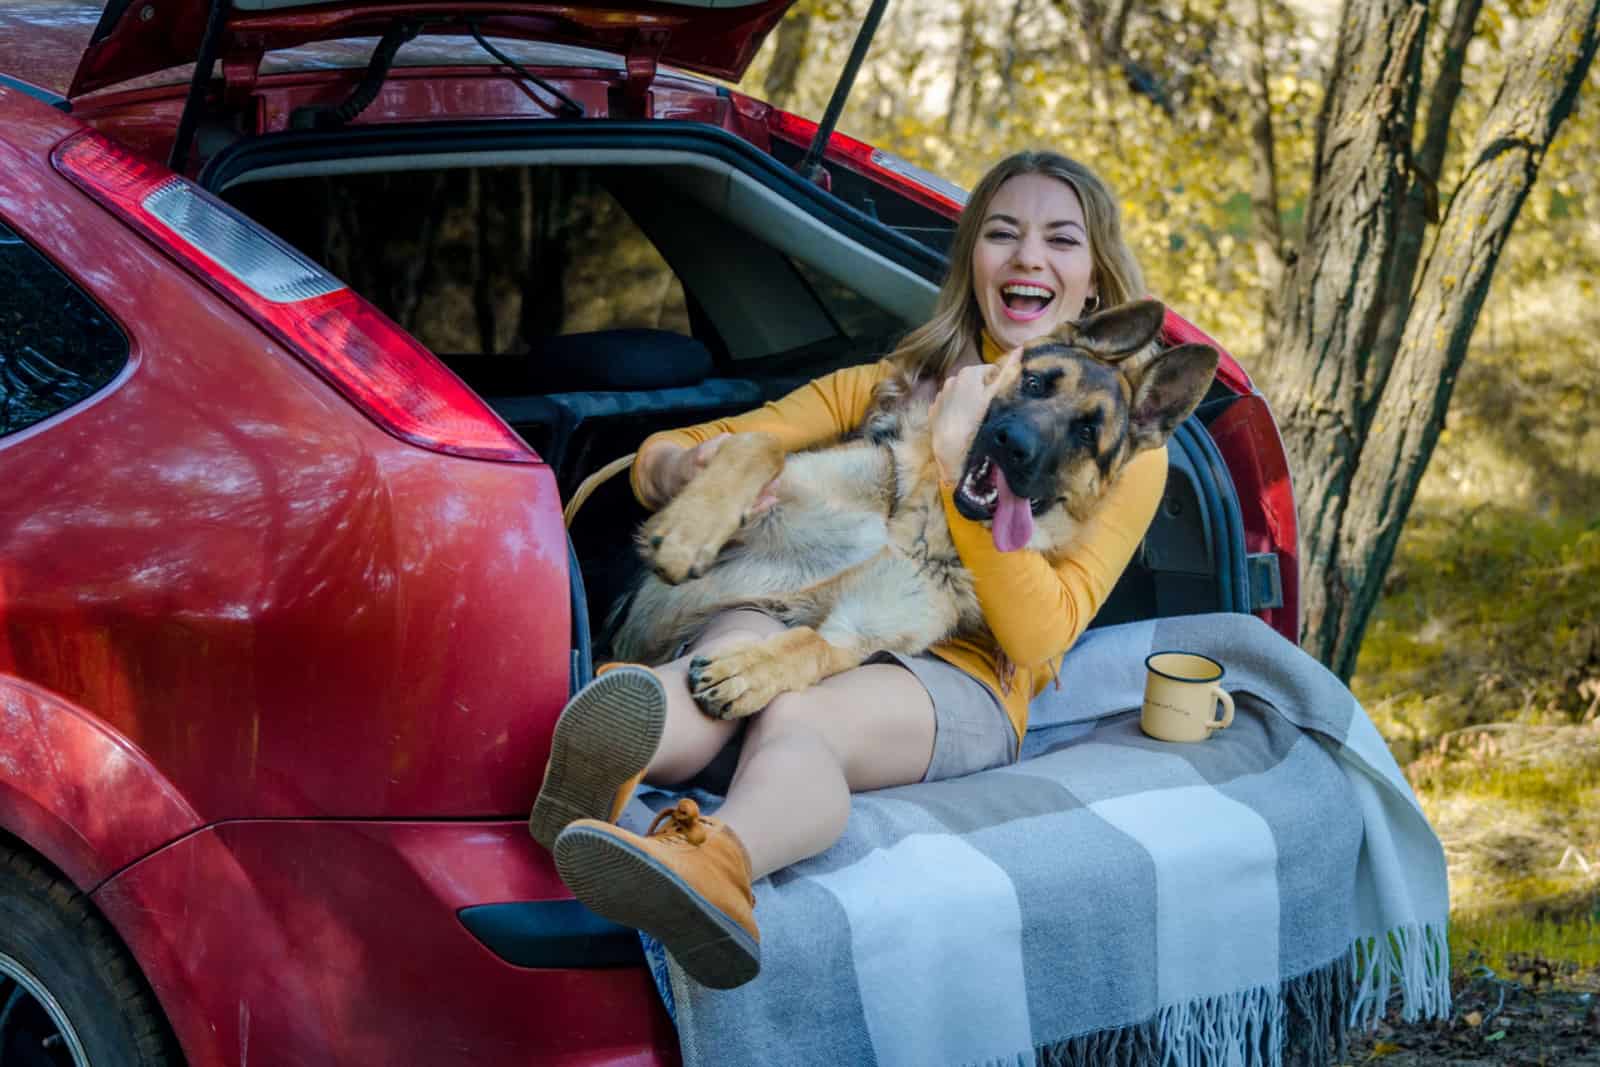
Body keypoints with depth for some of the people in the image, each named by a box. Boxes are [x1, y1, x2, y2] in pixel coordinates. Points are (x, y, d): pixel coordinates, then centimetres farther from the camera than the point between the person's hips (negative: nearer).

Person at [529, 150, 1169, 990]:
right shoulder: (884, 387, 23)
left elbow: (1036, 636, -3)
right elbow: (659, 456, 15)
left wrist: (960, 462, -11)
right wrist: (687, 467, -11)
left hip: (960, 685, -3)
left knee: (801, 710, -39)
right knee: (743, 637, -36)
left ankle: (716, 860, -74)